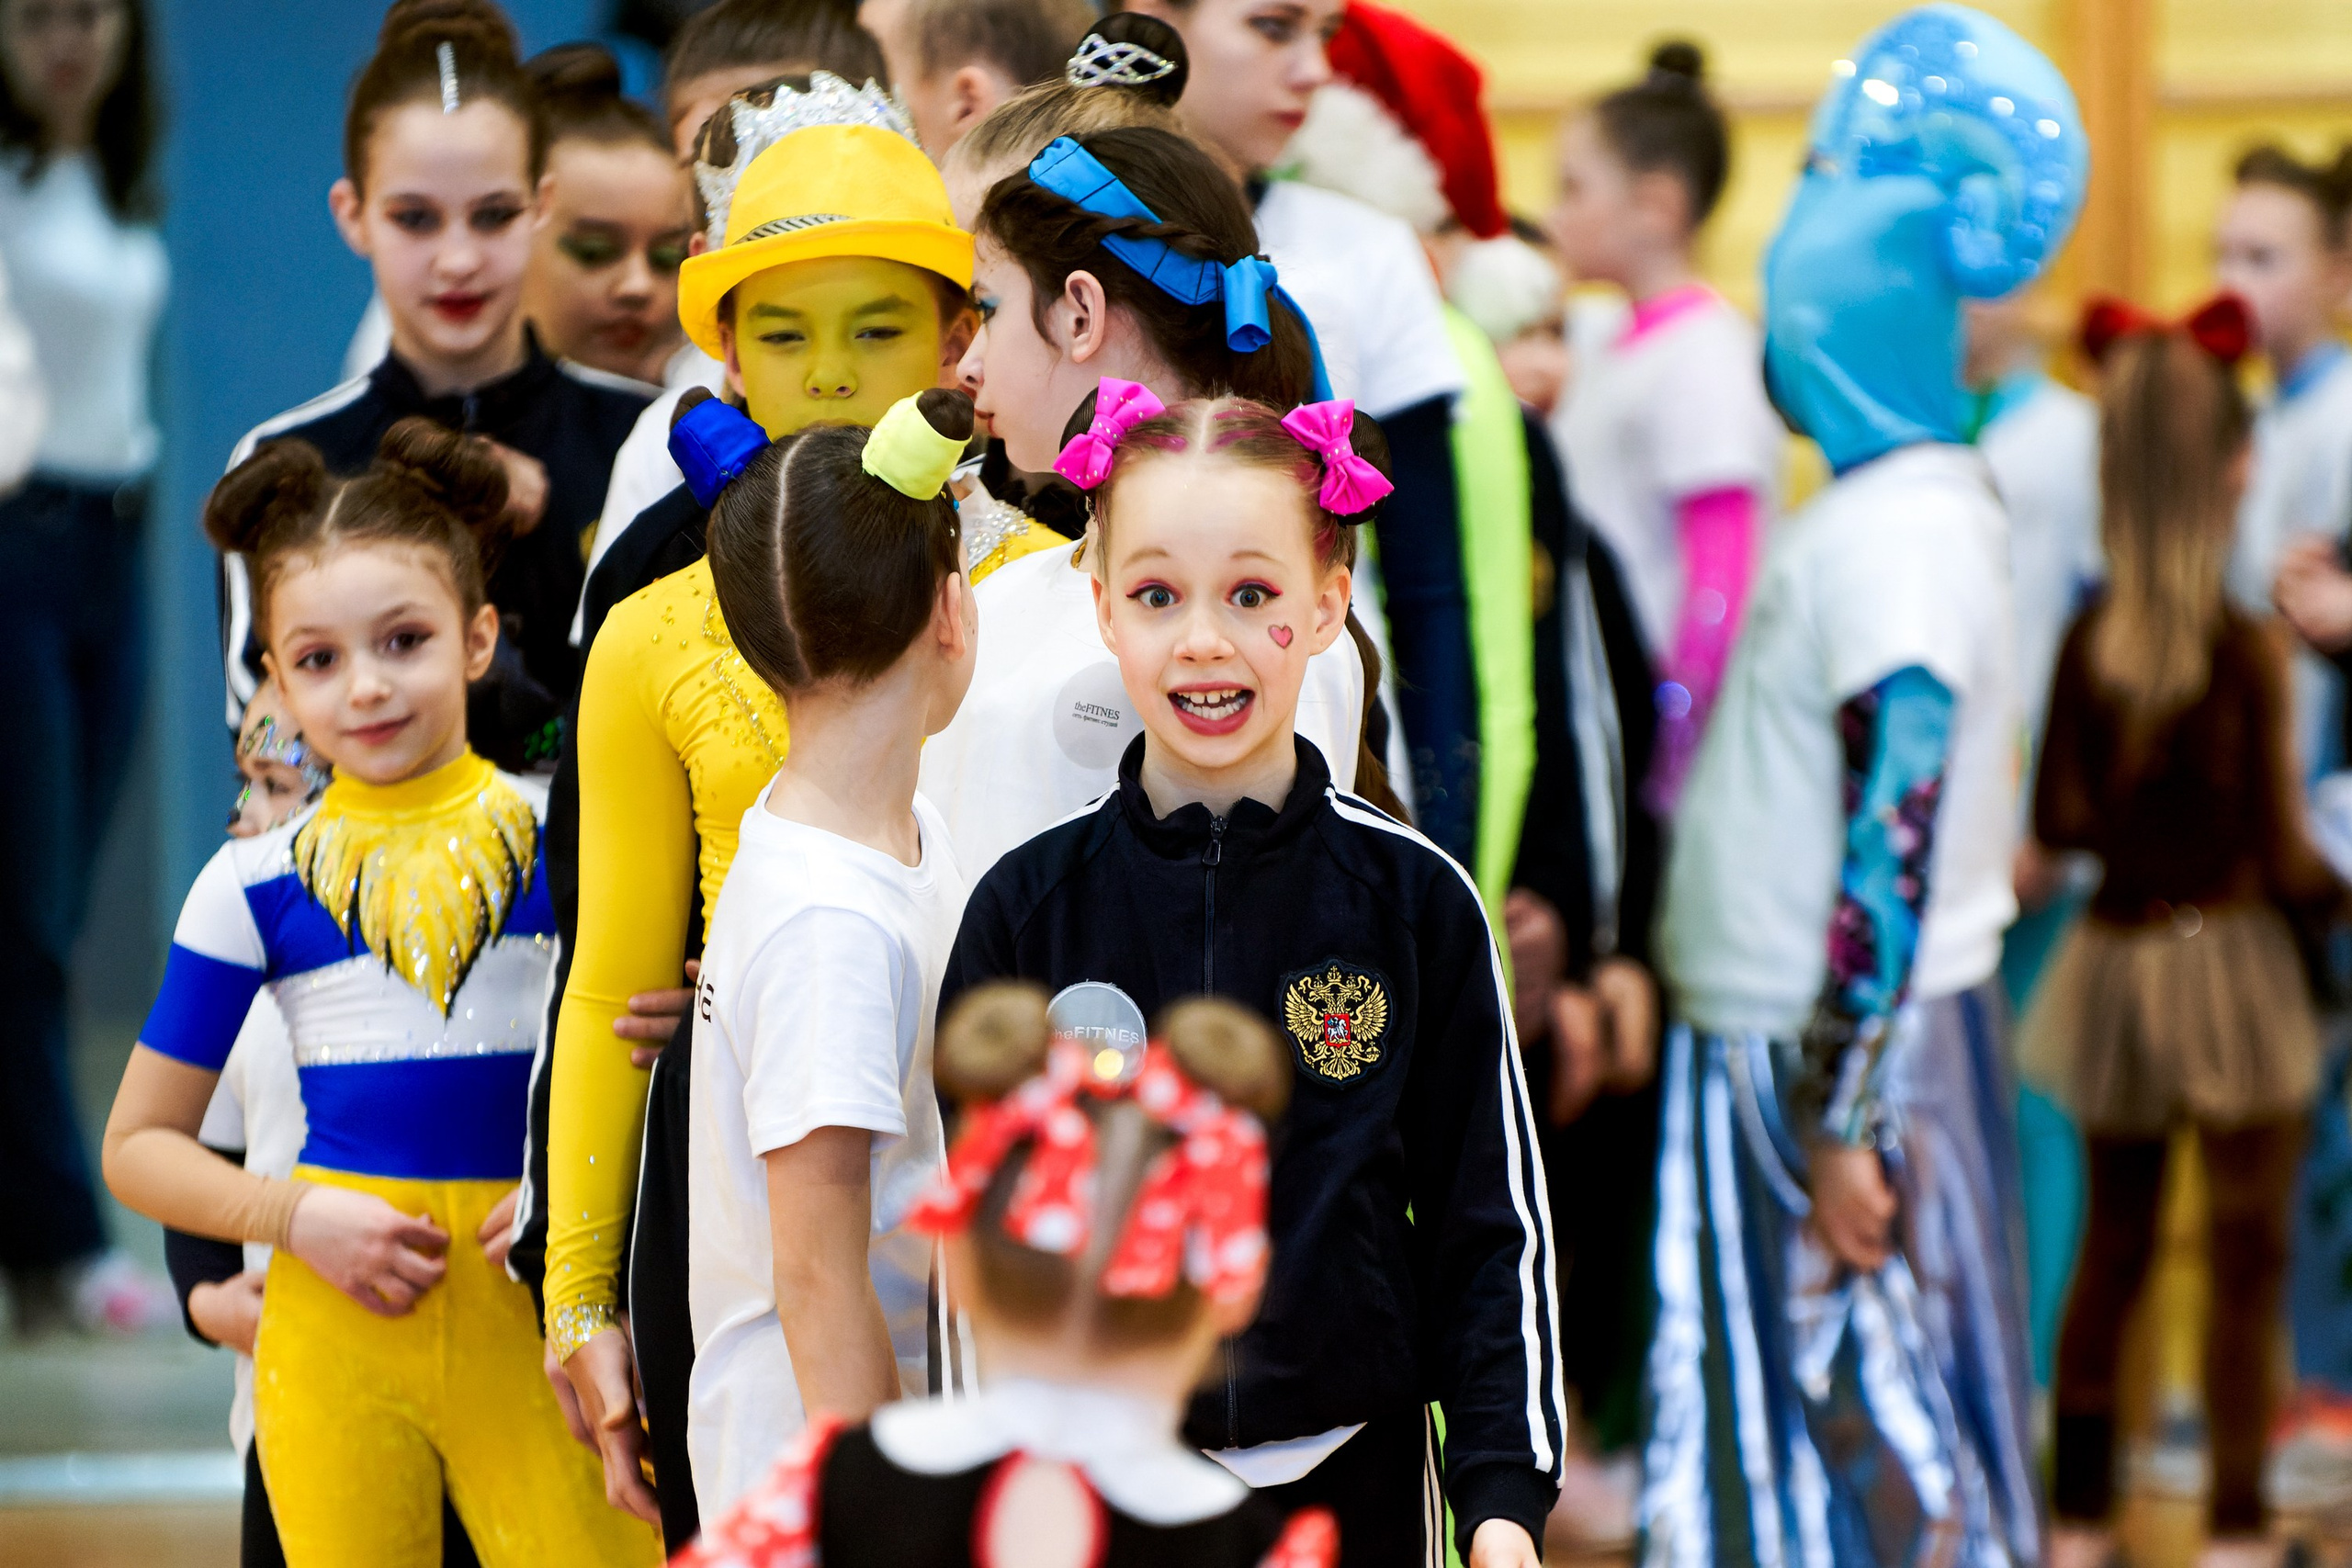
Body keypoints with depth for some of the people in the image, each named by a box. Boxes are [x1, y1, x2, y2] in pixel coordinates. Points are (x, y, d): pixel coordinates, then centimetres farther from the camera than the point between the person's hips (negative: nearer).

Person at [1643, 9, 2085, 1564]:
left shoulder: (1897, 535, -21)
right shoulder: (1923, 497, 9)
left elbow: (1892, 850, -24)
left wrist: (1846, 1124, -23)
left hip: (1855, 1053, -10)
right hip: (1777, 1039, 10)